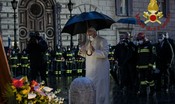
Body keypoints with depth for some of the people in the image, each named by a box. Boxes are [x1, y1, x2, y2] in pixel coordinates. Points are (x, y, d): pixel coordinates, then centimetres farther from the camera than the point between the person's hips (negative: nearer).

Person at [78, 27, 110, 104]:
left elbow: (105, 53, -20)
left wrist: (94, 51, -31)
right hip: (90, 69, 7)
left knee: (99, 88, -5)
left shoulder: (102, 41, -9)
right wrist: (82, 52, 1)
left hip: (100, 69, -7)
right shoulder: (88, 42, 15)